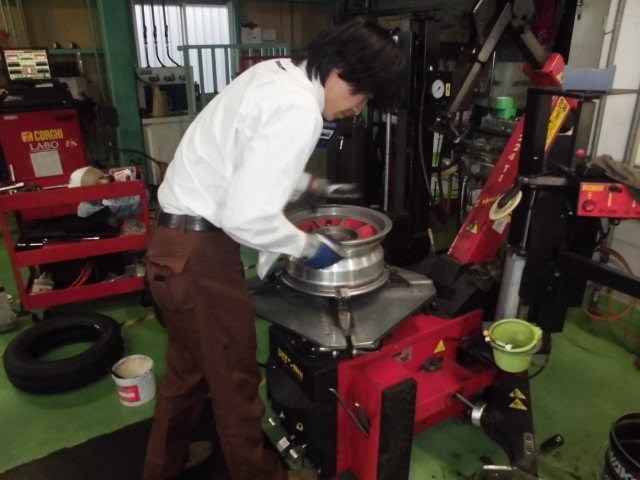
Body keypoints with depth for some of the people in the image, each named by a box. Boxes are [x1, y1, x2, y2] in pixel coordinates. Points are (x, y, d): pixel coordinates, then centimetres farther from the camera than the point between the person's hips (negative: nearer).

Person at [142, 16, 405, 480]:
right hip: (200, 254, -10)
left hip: (177, 242, 10)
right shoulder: (299, 109, -22)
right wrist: (309, 245, -11)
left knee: (189, 370, 26)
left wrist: (309, 184, 23)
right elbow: (247, 216, -27)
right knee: (235, 380, 11)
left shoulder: (276, 73, 9)